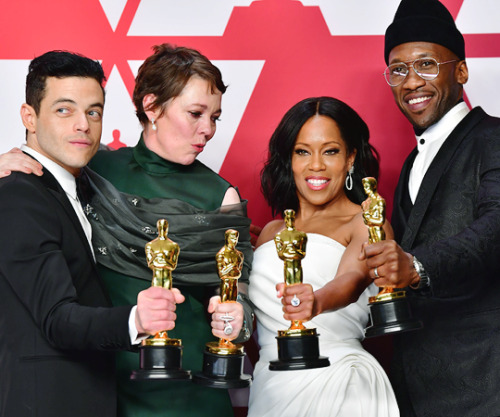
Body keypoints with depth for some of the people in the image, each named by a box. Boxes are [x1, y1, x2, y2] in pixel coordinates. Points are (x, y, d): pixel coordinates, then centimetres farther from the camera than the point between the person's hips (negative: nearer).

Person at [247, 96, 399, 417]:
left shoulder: (366, 222, -2)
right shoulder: (271, 233, 15)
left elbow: (352, 279, -21)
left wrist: (316, 302, -40)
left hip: (337, 385, -4)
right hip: (270, 386, 5)